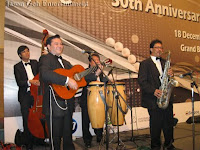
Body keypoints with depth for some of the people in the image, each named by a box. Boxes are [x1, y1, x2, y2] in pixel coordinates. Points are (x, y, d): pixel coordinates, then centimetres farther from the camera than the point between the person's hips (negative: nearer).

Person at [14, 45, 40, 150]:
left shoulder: (35, 63, 13)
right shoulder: (17, 67, 5)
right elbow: (19, 82, -6)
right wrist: (30, 82, -21)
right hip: (25, 95, -1)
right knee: (27, 120, 1)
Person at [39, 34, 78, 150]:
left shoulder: (66, 63, 21)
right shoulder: (46, 59, -5)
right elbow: (44, 74, -26)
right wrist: (67, 80, -30)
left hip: (67, 104, 7)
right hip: (54, 104, -7)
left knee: (68, 137, 17)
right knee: (56, 138, 3)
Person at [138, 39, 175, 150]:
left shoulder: (164, 62, 16)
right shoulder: (145, 64, -3)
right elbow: (142, 81, -10)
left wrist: (170, 75, -6)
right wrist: (153, 91, -21)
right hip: (154, 99, -5)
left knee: (169, 123, 11)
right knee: (156, 124, 4)